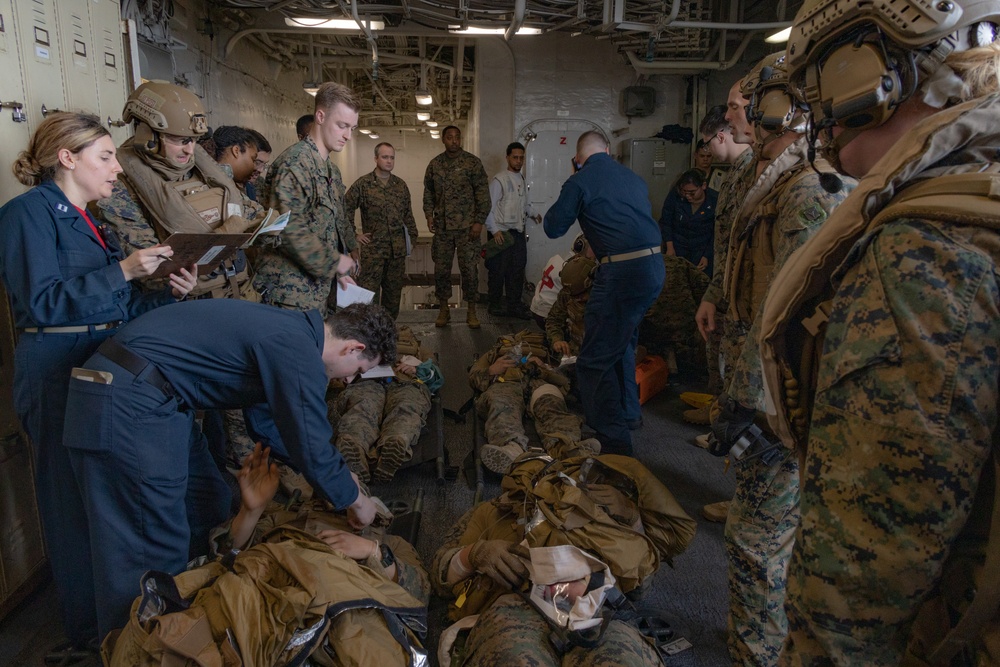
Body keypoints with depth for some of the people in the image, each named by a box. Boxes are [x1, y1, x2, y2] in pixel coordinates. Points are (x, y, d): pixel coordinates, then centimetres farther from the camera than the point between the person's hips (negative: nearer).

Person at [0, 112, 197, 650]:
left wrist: (169, 292, 0)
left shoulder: (88, 222, 17)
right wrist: (122, 270, -20)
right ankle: (91, 630, 17)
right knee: (75, 500, 2)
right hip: (59, 374, -8)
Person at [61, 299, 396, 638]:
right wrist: (354, 499, 4)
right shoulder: (298, 349, -19)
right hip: (128, 405, -11)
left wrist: (337, 475, 25)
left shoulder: (287, 331, 12)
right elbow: (311, 449, -15)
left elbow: (266, 423, 23)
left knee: (207, 509, 17)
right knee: (154, 553, -3)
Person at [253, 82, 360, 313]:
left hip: (318, 290, 9)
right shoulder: (294, 163, -16)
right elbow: (289, 230, -25)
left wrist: (340, 270, 10)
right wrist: (334, 262, -15)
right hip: (290, 294, -9)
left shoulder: (332, 170, 15)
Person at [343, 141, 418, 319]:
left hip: (398, 250, 4)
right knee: (369, 292, -6)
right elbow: (345, 209, 0)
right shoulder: (362, 184, -3)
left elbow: (408, 214, 15)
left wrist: (412, 237, 12)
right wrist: (354, 235, -2)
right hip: (373, 248, -4)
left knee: (394, 291, 10)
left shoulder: (401, 185, 10)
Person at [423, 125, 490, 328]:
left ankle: (471, 311, 11)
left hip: (466, 226, -3)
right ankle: (443, 309, 19)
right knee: (441, 268, 6)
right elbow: (428, 192, 17)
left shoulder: (472, 162, -2)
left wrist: (479, 221, -10)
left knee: (469, 268, -1)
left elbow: (483, 193, -4)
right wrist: (429, 215, 3)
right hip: (442, 227, 3)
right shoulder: (434, 164, 9)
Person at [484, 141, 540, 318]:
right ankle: (495, 305, 15)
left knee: (518, 270, 9)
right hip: (501, 233, -7)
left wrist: (533, 213, 18)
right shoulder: (499, 180, -10)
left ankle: (514, 305, 20)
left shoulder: (521, 179, 13)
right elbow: (488, 207, -15)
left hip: (518, 232, 7)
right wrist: (494, 230, -20)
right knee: (498, 271, 1)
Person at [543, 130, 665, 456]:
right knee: (623, 341, 27)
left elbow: (553, 228, 2)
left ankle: (615, 439, 0)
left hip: (621, 270, -8)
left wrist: (565, 205, 19)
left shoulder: (581, 182, -3)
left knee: (596, 359, -1)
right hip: (654, 267, 8)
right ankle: (629, 411, 41)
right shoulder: (632, 177, 16)